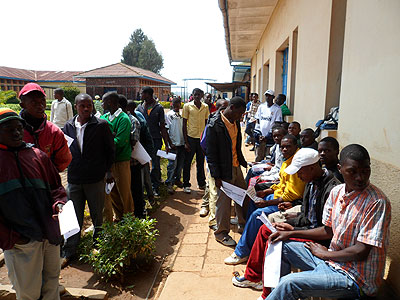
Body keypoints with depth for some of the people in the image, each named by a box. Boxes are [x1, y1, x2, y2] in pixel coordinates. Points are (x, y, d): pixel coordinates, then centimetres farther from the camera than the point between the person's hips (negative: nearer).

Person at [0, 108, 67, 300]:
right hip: (21, 242, -3)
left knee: (52, 283, 20)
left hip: (50, 234, 3)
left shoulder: (38, 155, 4)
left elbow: (56, 186, 11)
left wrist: (59, 204, -8)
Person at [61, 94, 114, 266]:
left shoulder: (101, 125, -6)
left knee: (97, 216, 13)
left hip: (96, 179, -2)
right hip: (74, 179, 3)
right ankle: (69, 252, 26)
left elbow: (110, 150, 0)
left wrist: (108, 171, 1)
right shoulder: (68, 126, 4)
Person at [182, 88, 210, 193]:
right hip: (191, 137, -3)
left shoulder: (205, 107, 6)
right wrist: (186, 141, -8)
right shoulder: (187, 106, -4)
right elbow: (184, 124, -4)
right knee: (187, 162, 5)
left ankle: (201, 183, 27)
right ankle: (186, 185, 16)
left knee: (201, 162, 13)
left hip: (202, 138, 3)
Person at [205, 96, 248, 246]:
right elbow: (210, 152, -18)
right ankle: (221, 232, 24)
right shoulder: (214, 124, -19)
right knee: (224, 201, 5)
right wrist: (216, 176, -18)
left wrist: (242, 161, 12)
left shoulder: (235, 122, 6)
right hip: (223, 170, -8)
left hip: (236, 166, 8)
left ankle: (243, 224, 41)